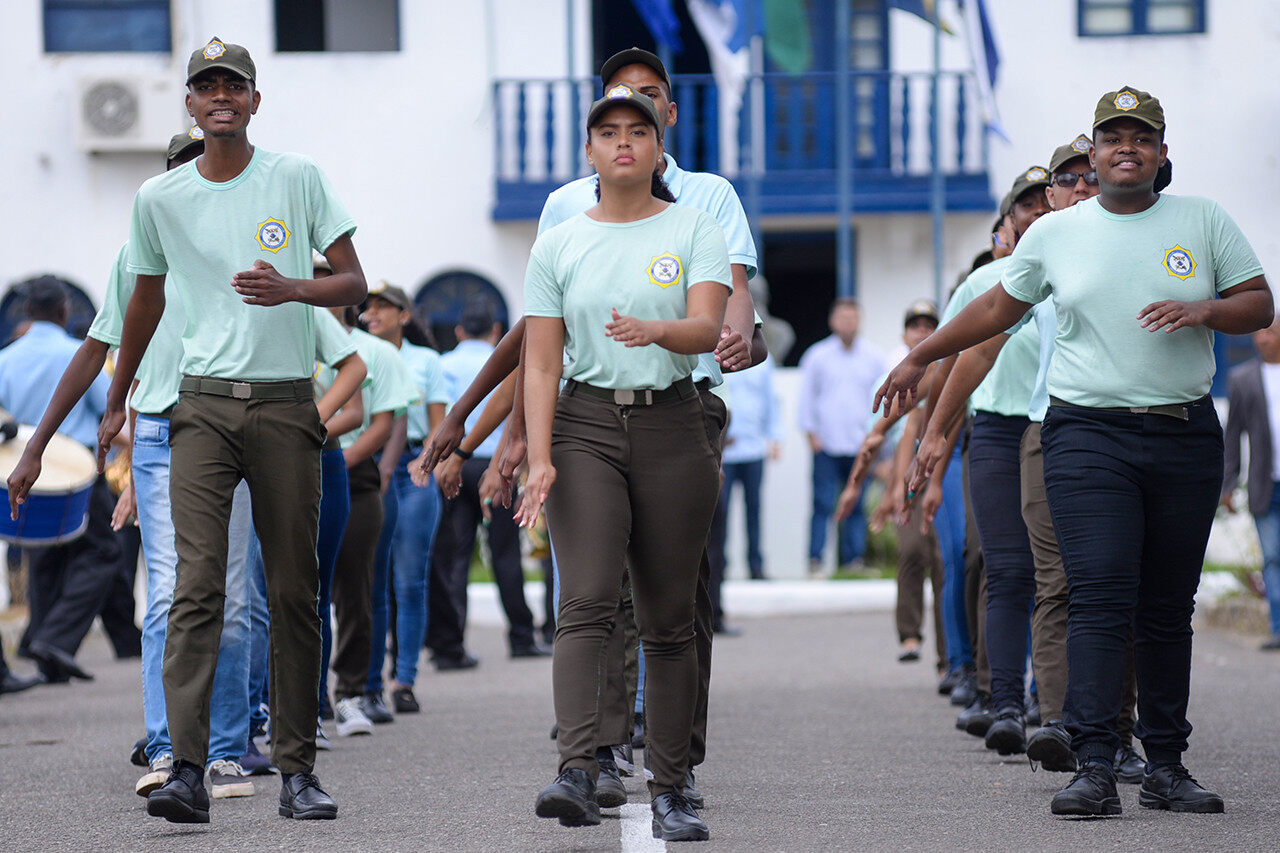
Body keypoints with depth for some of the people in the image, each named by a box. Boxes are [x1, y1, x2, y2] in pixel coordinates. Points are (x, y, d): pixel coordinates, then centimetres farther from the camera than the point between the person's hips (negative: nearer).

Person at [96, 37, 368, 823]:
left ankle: (297, 770, 8)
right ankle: (188, 771, -20)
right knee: (198, 584, -13)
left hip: (287, 404, 0)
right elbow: (147, 301, 22)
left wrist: (293, 288, -19)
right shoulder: (160, 198, 7)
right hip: (204, 405, 0)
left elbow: (354, 285, 1)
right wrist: (117, 401, 27)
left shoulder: (298, 179, 2)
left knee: (295, 593, 2)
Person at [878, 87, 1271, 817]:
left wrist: (1203, 311, -13)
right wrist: (921, 358, 25)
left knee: (1169, 609, 5)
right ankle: (1095, 769, -17)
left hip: (1186, 435, 1)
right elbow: (998, 308, 21)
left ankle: (1166, 767, 10)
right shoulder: (1056, 234, 8)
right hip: (1090, 434, -1)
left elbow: (1260, 306, 7)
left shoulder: (1204, 220, 7)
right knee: (1100, 598, -13)